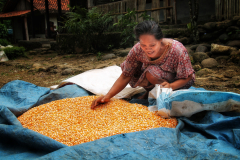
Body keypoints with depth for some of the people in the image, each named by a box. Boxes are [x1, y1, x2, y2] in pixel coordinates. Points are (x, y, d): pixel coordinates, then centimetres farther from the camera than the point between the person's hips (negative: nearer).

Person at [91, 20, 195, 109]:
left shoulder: (177, 50, -32)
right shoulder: (137, 50, -23)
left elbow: (187, 77, -21)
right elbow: (125, 76, -18)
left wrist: (171, 86, -42)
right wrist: (108, 96, -29)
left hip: (176, 82, -4)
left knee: (151, 72, -35)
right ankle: (150, 92, 3)